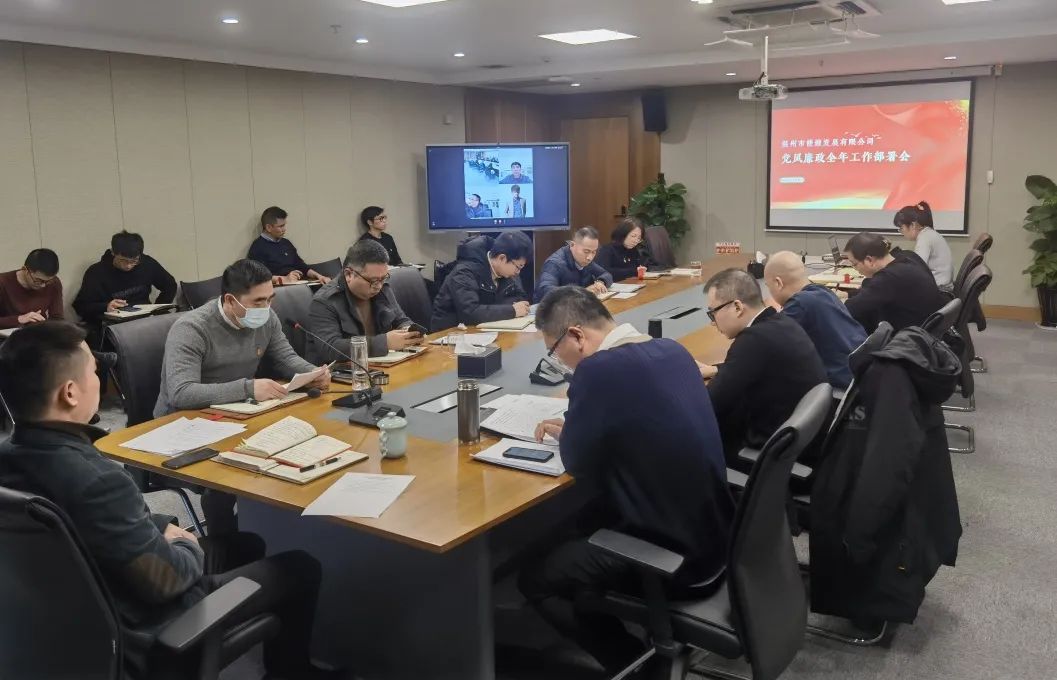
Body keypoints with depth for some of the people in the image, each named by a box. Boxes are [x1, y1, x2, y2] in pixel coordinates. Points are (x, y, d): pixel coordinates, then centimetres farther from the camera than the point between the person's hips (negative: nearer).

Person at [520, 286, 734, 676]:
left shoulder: (599, 370, -23)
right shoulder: (672, 350, 2)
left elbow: (579, 464, -13)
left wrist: (566, 434, 7)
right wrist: (574, 427, 11)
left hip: (675, 558, -8)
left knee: (535, 578, 8)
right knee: (576, 530, 27)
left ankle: (634, 661, 11)